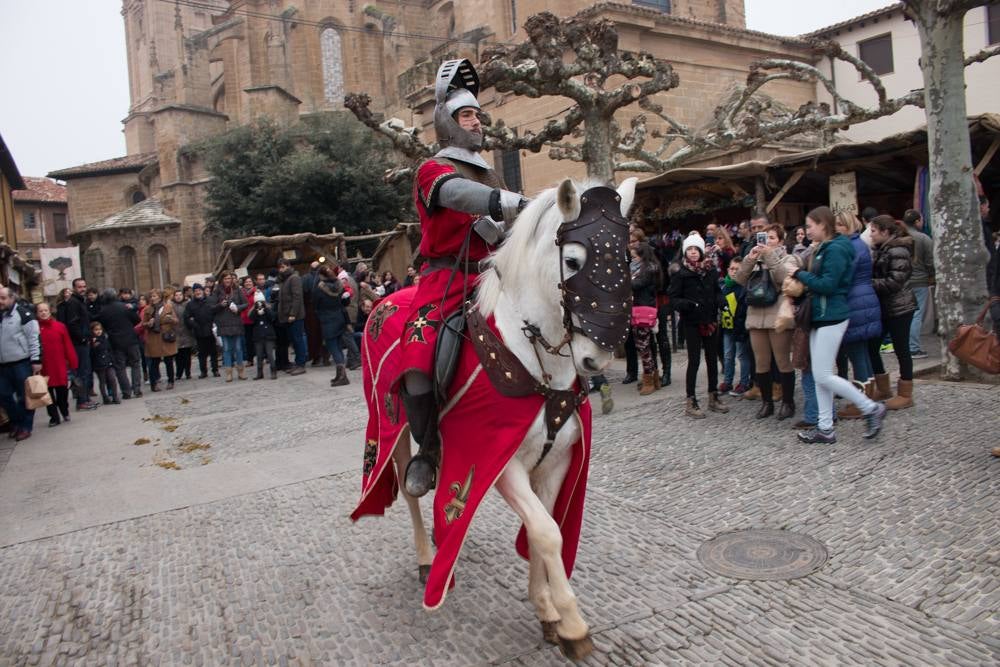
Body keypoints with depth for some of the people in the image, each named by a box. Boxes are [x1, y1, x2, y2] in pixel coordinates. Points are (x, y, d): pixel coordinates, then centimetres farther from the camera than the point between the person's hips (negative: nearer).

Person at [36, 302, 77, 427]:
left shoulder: (60, 326, -1)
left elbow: (68, 346, 0)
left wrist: (72, 363, -2)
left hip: (60, 366, 0)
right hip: (44, 367, 0)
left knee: (62, 390, 9)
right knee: (48, 392, 4)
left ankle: (65, 412, 30)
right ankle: (54, 417, 13)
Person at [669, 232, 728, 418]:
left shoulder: (711, 270, 3)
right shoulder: (680, 273, -7)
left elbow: (717, 291, 11)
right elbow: (674, 299, -9)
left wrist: (720, 301, -9)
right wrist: (689, 304, -26)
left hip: (711, 321, 4)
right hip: (692, 322, -4)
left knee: (712, 359, 12)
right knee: (694, 360, -1)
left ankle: (713, 397, 25)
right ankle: (691, 402, 7)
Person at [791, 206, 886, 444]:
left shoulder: (835, 249, -14)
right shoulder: (822, 249, 16)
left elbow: (828, 285, -21)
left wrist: (800, 274, -12)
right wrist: (801, 277, 1)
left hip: (832, 317, -10)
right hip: (820, 316, 10)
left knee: (823, 375, -7)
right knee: (819, 375, 10)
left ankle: (872, 408, 7)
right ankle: (825, 428, 16)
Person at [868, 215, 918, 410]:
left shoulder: (898, 251, -16)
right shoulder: (882, 249, 12)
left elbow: (894, 282, -23)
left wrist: (869, 283, -21)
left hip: (899, 308, -9)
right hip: (884, 307, 9)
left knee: (901, 349, 0)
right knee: (871, 345, 8)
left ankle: (905, 395, 10)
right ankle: (883, 388, 22)